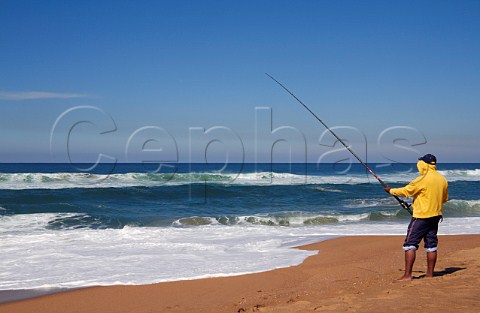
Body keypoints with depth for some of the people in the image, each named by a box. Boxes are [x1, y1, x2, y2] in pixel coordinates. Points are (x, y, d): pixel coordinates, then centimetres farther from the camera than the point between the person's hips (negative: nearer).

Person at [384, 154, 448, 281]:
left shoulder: (423, 179, -17)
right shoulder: (443, 180, 7)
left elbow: (405, 191, -11)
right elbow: (444, 199, 18)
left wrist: (390, 190, 4)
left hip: (421, 216, -7)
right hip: (436, 216, 7)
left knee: (410, 244, -4)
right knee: (431, 245, 12)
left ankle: (407, 275, -9)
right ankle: (430, 274, 15)